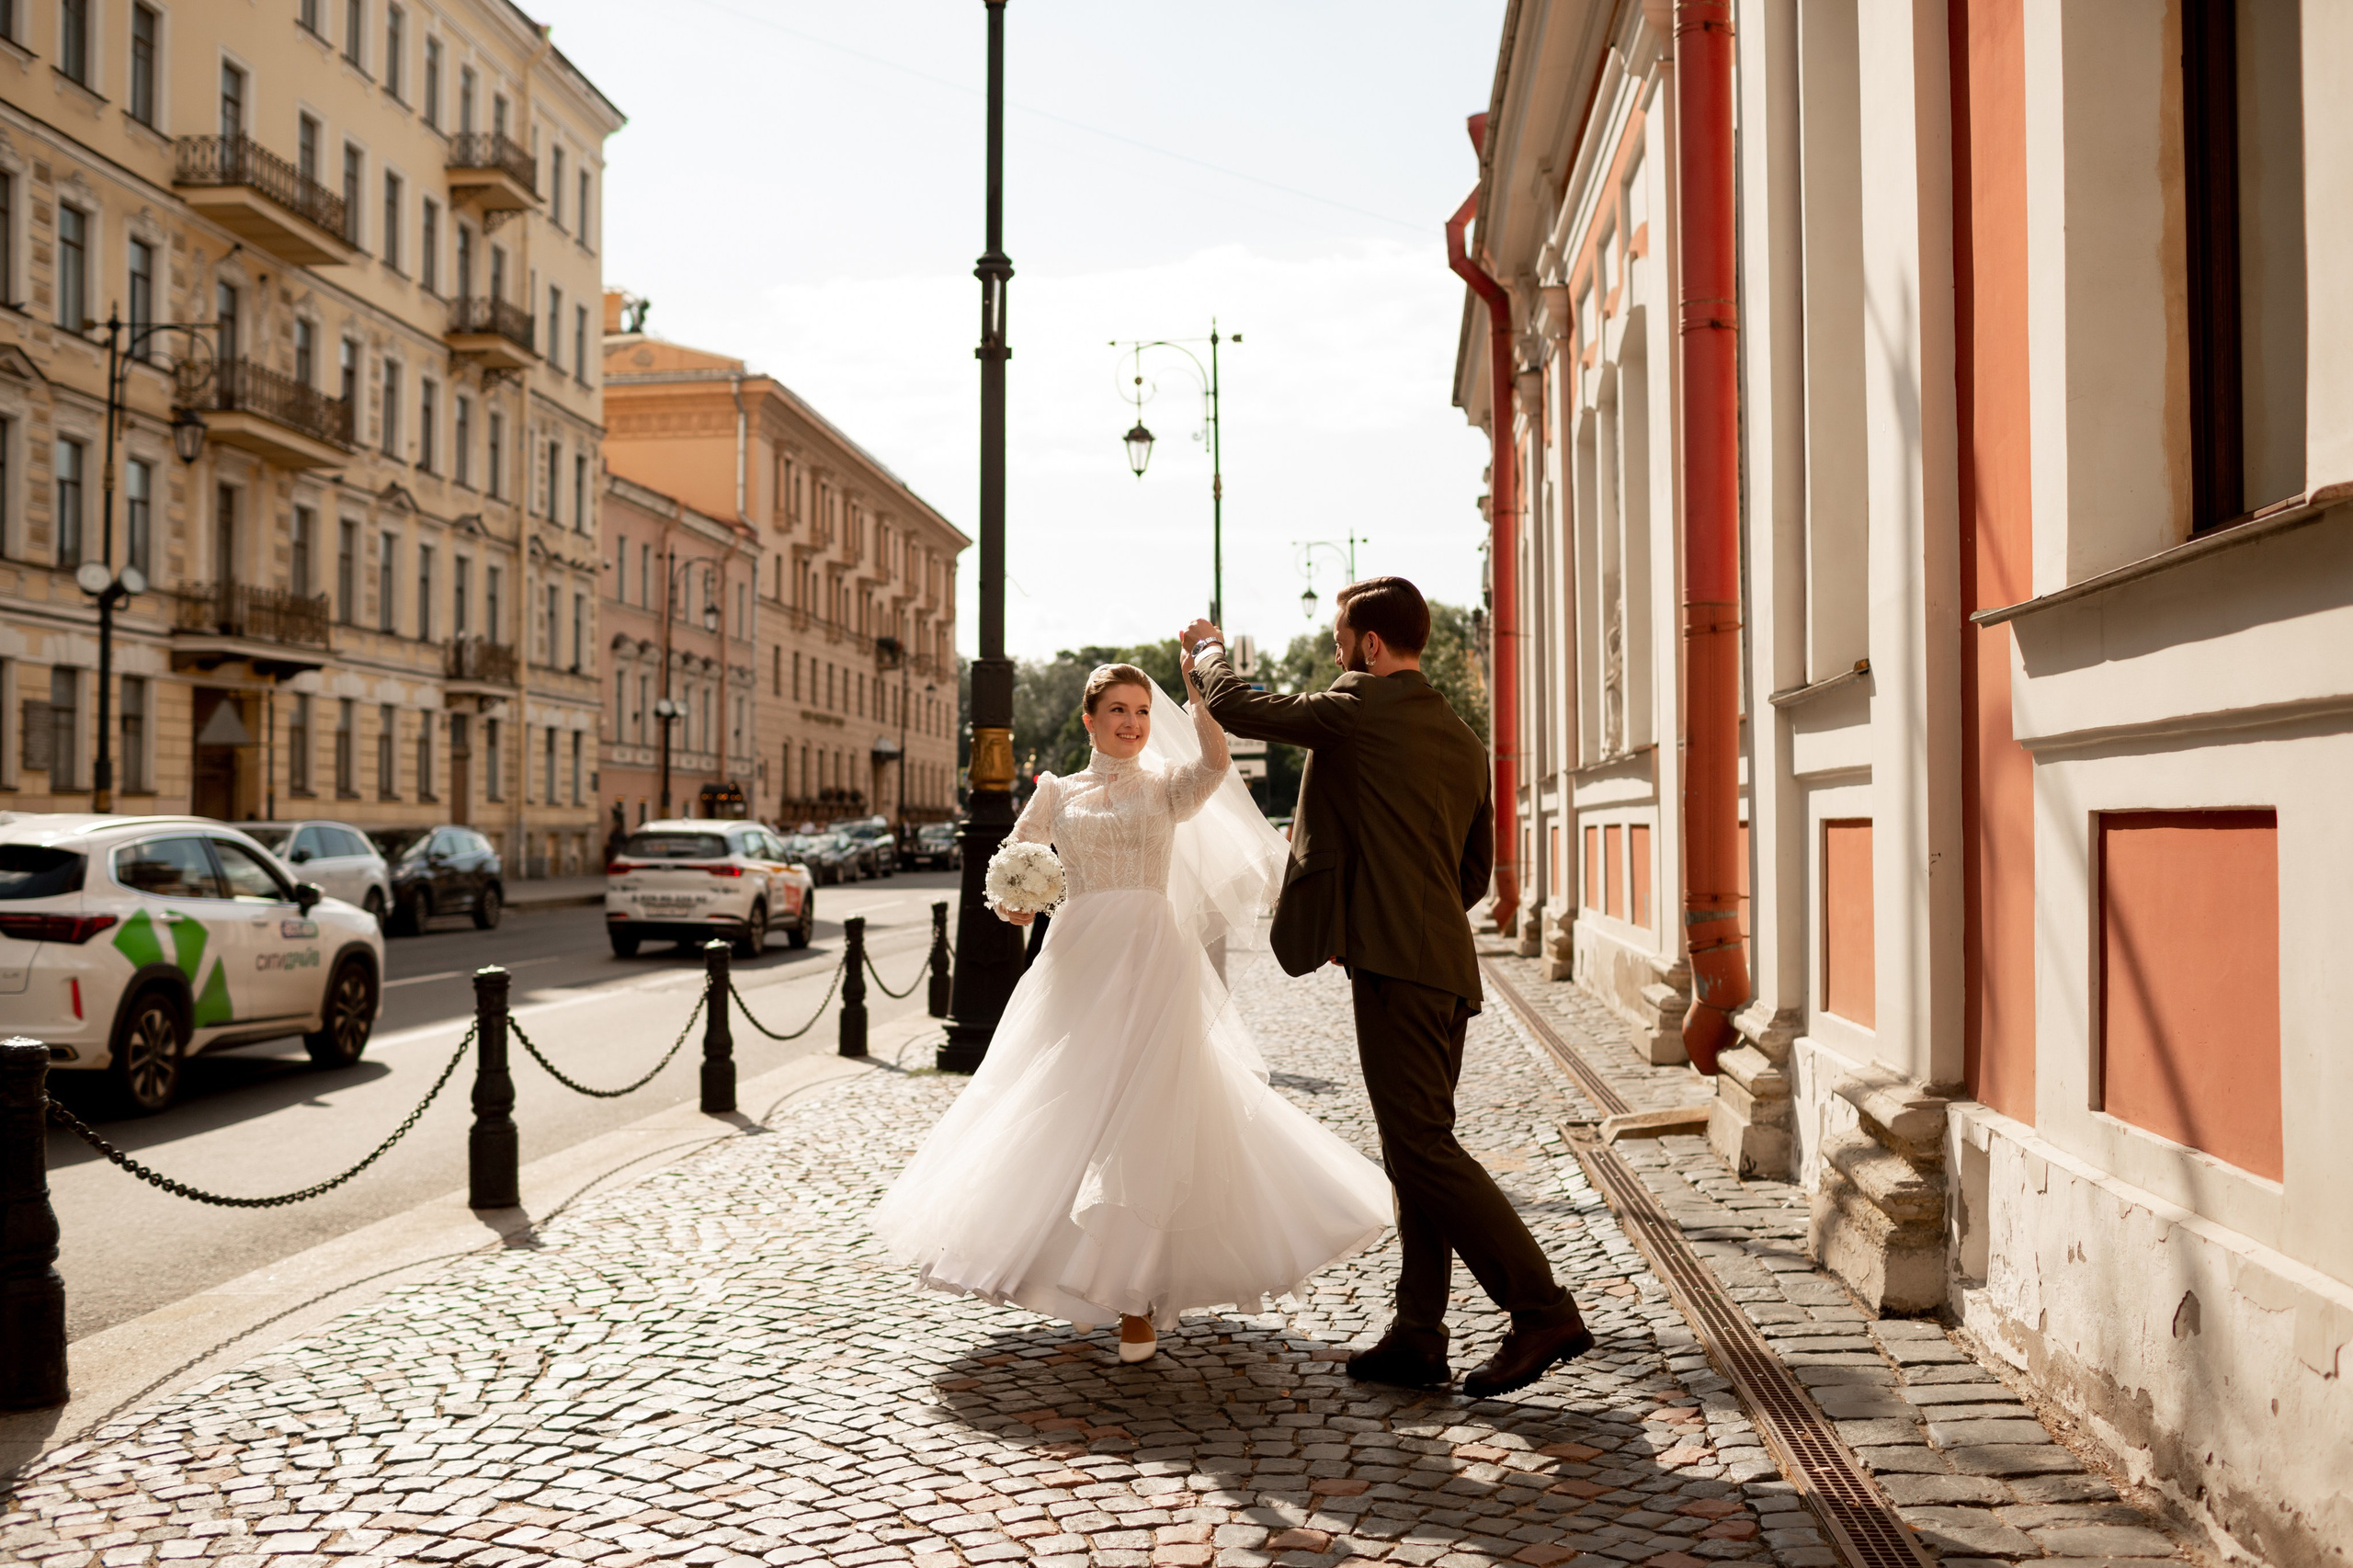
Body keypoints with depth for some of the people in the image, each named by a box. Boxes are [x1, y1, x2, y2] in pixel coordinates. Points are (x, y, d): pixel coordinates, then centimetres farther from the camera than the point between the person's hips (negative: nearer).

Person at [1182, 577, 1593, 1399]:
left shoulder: (1363, 707, -7)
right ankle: (1416, 1338, 15)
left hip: (1395, 963, -9)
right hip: (1445, 963, 9)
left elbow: (1237, 707, -4)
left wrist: (1208, 649, 16)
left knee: (1422, 1146, -8)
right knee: (1418, 1150, 11)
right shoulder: (1462, 740, 18)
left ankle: (1544, 1312, -7)